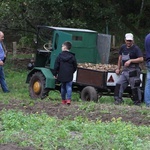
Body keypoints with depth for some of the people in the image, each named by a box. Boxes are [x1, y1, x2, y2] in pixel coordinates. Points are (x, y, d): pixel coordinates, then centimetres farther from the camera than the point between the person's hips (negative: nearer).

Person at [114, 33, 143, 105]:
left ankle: (137, 102, 5)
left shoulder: (136, 48, -7)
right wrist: (118, 68, 21)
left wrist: (130, 61, -19)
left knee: (135, 87, -3)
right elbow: (120, 57, 24)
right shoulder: (123, 47, 12)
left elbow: (141, 59, -15)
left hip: (133, 71, -6)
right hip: (124, 71, 7)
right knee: (119, 85, -1)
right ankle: (118, 100, 3)